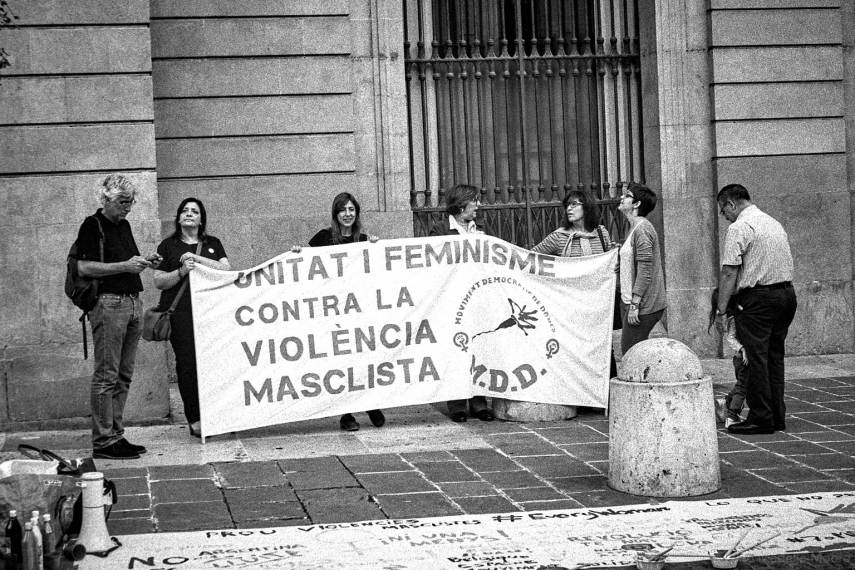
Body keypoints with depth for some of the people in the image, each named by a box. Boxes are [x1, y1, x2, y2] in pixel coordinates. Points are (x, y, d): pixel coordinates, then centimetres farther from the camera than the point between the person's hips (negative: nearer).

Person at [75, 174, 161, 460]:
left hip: (133, 302, 8)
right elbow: (84, 267, -13)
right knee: (106, 376, -7)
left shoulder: (124, 225, 19)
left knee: (124, 375, 9)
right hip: (108, 303, -8)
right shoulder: (92, 225, -6)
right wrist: (124, 266, -18)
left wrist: (144, 262, 7)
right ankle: (103, 442, -5)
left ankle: (116, 434, 15)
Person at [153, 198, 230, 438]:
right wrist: (182, 272, -10)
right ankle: (195, 420, -4)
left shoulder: (212, 244, 19)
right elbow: (159, 282, 6)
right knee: (187, 363, -7)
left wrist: (198, 259, -5)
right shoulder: (168, 246, 11)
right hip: (181, 311, -2)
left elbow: (226, 269, 5)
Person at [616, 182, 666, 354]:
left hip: (642, 307, -10)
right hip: (631, 303, 10)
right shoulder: (635, 227, 16)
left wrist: (634, 304, -22)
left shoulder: (642, 228, -16)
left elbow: (645, 270, -21)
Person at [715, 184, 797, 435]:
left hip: (757, 298, -8)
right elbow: (786, 263, 18)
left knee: (756, 358, -3)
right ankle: (778, 416, 16)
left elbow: (729, 273, -13)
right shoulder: (774, 223, 18)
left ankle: (761, 418, -2)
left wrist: (721, 310, -10)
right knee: (775, 356, 13)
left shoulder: (739, 228, -9)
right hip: (787, 293, 8)